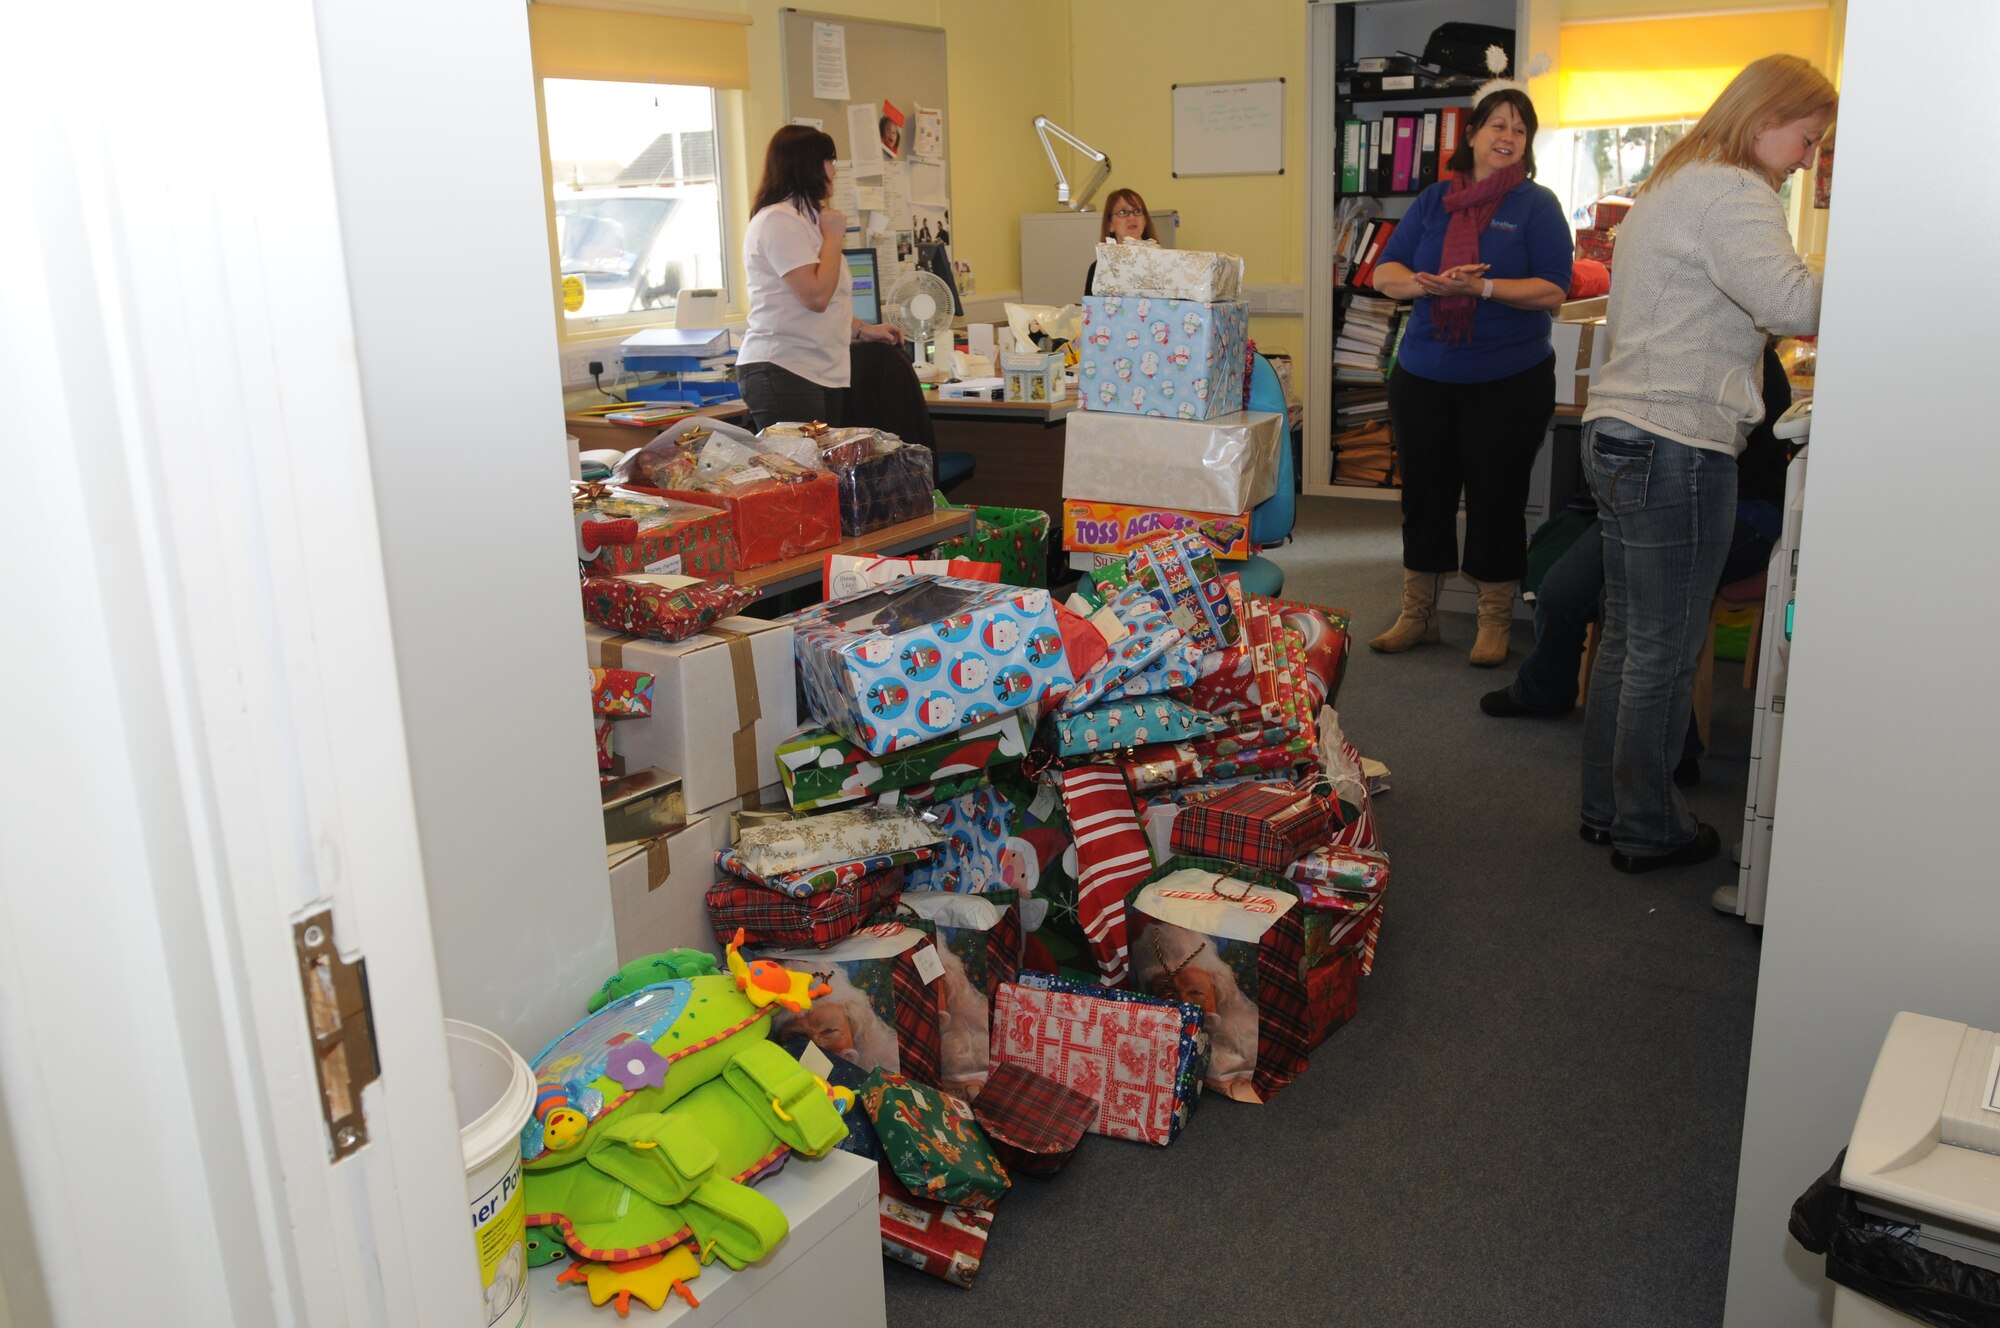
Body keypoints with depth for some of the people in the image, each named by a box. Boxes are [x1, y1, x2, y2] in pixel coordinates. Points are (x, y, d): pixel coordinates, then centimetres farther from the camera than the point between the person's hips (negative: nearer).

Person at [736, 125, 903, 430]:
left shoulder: (805, 218, 22)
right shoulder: (778, 220, -12)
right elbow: (816, 296, -20)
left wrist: (864, 330, 19)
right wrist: (834, 236, -9)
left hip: (824, 374, 10)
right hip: (784, 372, -10)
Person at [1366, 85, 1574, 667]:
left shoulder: (1537, 205, -2)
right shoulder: (1434, 200, 8)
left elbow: (1552, 290, -10)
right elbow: (1385, 273, 3)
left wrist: (1481, 286, -23)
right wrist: (1428, 284, -17)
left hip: (1509, 380, -3)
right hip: (1423, 376, 3)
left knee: (1496, 498, 3)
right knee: (1424, 493, 9)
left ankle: (1495, 621, 18)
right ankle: (1417, 615, 23)